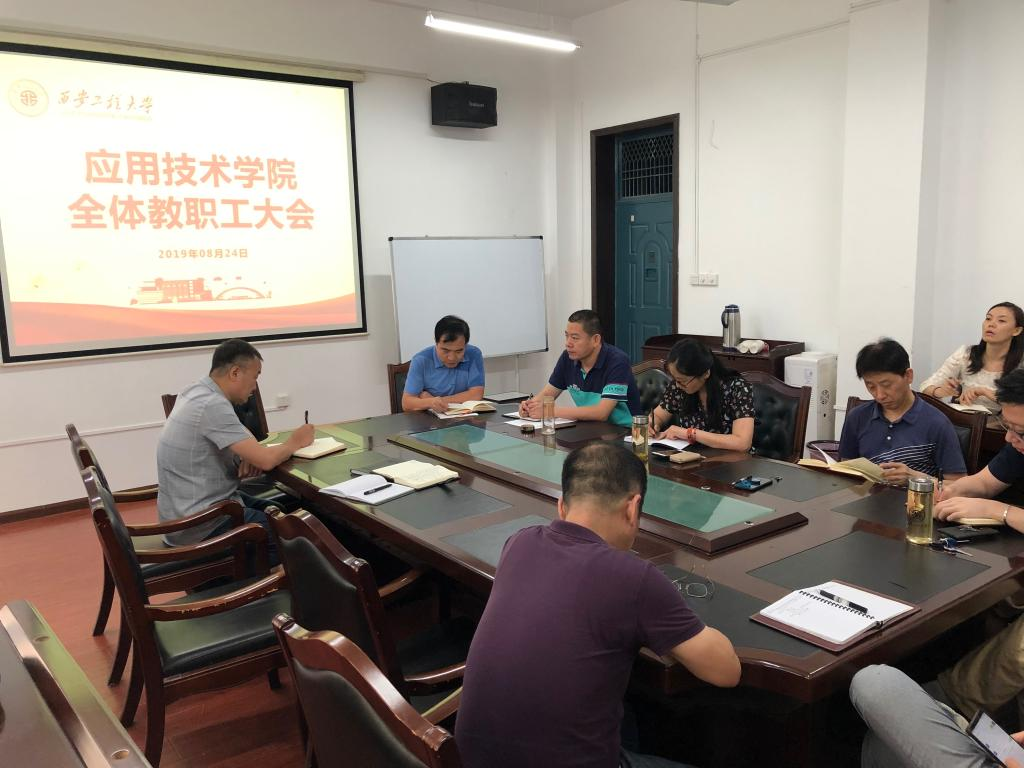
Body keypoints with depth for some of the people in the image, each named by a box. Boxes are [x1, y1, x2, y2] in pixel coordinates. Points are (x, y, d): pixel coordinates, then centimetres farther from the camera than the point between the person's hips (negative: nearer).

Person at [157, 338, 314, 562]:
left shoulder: (196, 393, 6)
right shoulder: (212, 405, -24)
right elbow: (266, 460, -25)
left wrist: (248, 457, -3)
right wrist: (295, 442, -5)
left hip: (187, 511, 10)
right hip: (201, 525, -10)